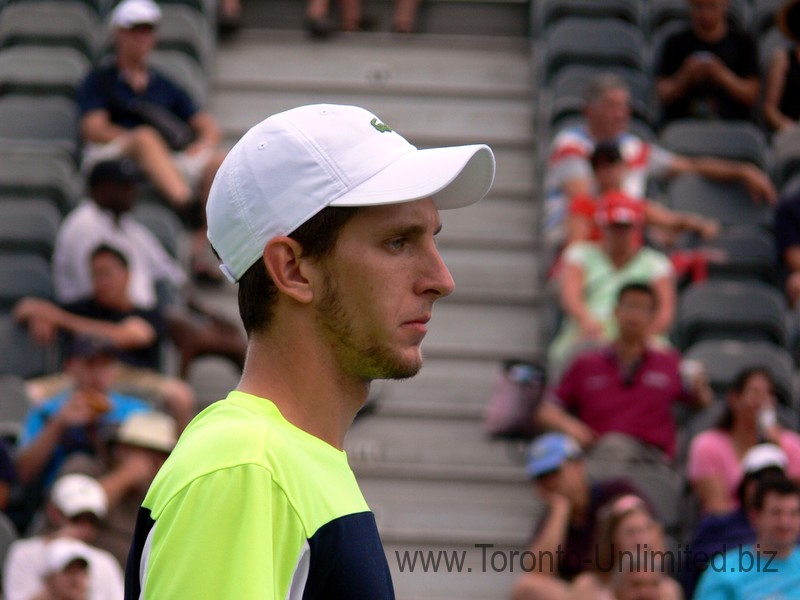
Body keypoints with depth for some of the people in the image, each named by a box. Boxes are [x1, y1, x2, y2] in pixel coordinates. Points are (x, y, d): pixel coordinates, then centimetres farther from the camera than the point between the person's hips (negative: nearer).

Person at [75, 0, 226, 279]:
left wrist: (201, 145, -5)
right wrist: (137, 140, -18)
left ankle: (201, 250, -30)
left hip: (167, 164, 5)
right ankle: (187, 204, -61)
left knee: (219, 162, -20)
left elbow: (209, 127, 19)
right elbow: (94, 128, -4)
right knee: (146, 137, -36)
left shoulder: (164, 86, 25)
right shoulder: (99, 81, 12)